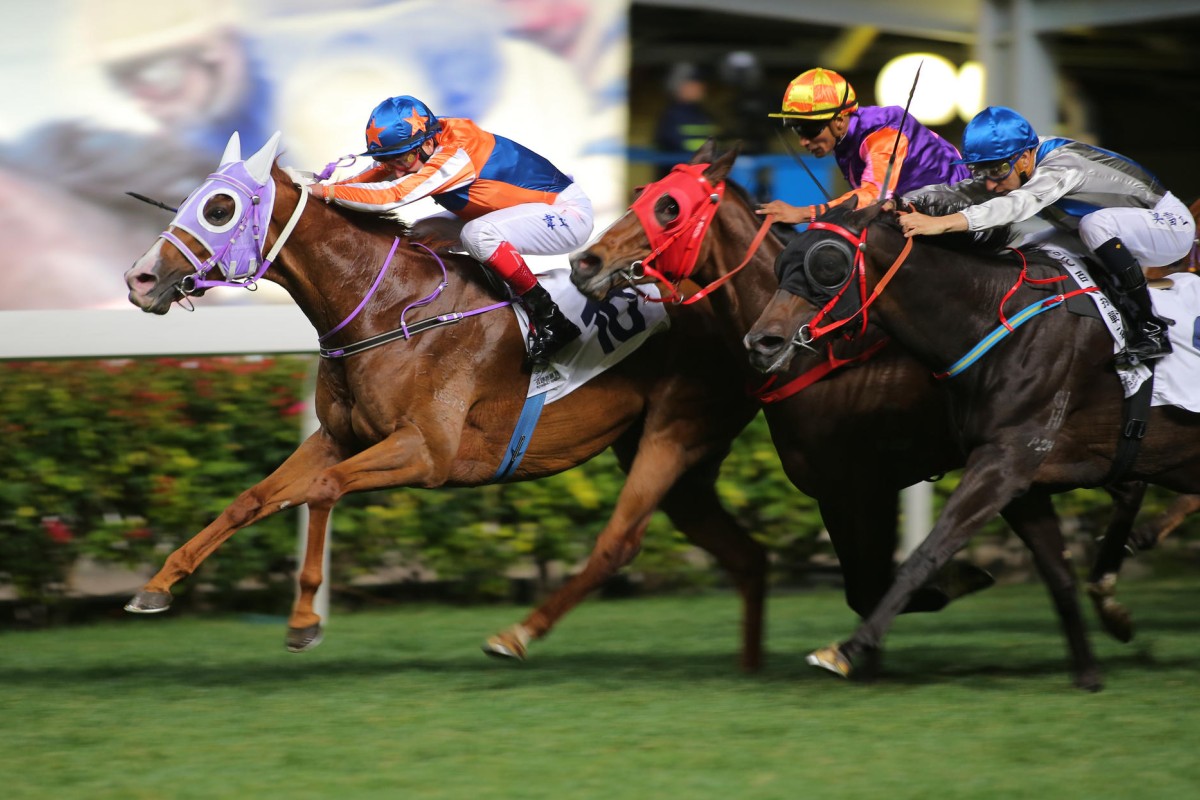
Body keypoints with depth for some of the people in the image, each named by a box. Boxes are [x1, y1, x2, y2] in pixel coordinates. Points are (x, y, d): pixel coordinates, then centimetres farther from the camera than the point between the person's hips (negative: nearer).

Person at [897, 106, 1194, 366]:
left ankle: (1150, 330, -25)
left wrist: (941, 223, -60)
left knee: (1097, 223, -36)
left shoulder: (1061, 165, -34)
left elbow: (1018, 204, -49)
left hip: (1170, 225, -9)